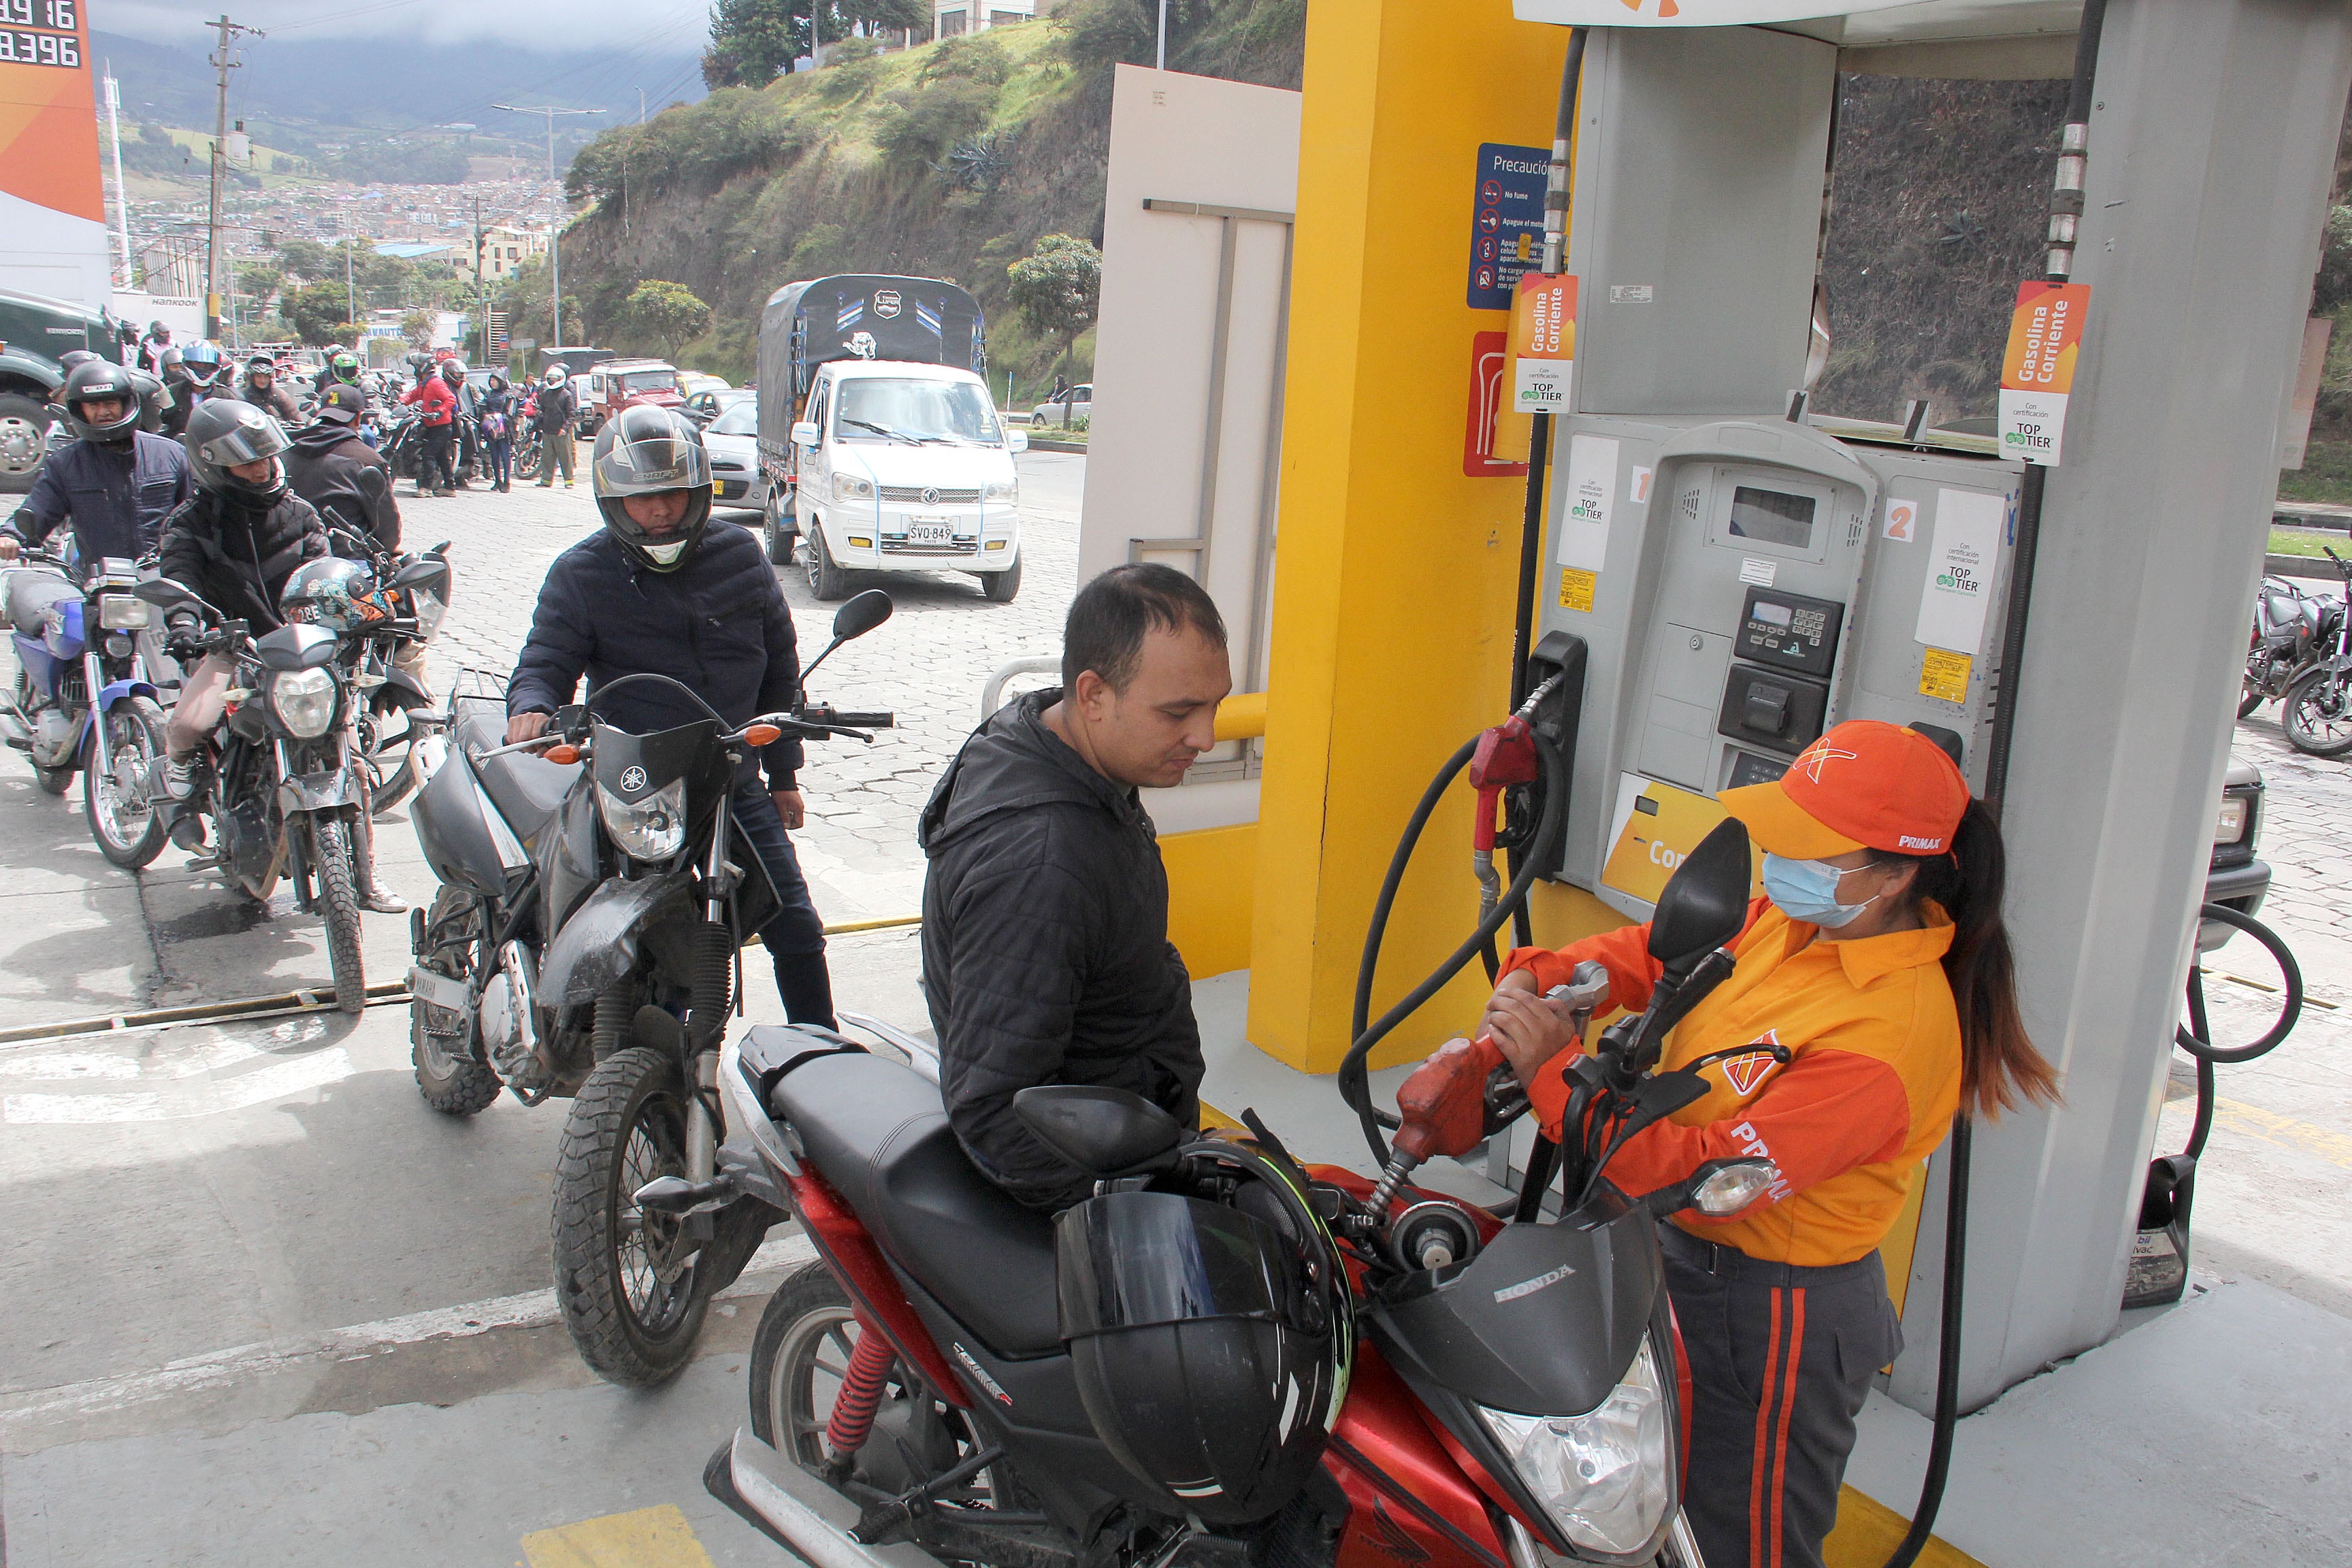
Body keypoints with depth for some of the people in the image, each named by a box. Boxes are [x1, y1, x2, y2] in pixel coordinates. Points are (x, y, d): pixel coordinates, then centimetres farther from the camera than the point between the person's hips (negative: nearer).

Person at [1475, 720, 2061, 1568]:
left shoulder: (1892, 1033, -31)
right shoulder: (1788, 921, -6)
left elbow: (1717, 1174, -33)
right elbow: (1659, 952, 8)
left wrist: (1554, 1070, -34)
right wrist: (1543, 978, -11)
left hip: (1776, 1315, -8)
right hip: (1684, 1258, 8)